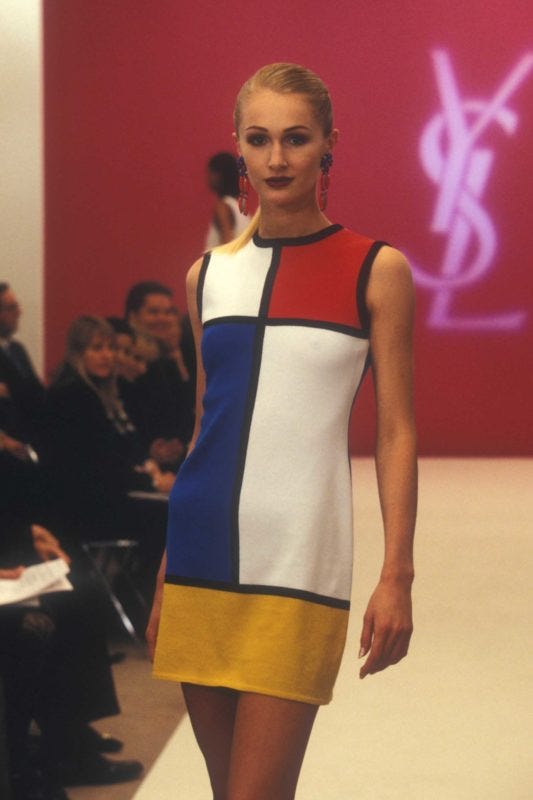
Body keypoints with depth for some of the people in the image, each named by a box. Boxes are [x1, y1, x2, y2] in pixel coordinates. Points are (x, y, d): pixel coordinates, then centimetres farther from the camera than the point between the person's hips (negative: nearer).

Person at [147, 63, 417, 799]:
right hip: (202, 556, 4)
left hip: (298, 568, -4)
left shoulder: (376, 271, 0)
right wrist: (168, 572, 15)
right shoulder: (208, 275, 11)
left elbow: (395, 432, 0)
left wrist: (397, 578, -7)